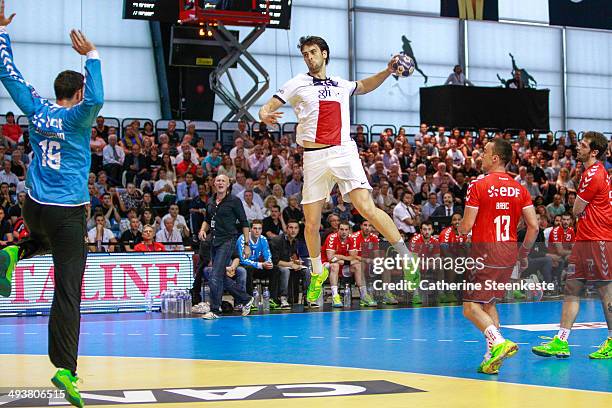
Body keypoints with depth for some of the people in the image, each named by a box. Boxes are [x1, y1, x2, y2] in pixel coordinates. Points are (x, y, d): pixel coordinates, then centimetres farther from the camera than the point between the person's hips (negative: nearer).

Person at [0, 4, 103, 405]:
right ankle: (66, 370, -16)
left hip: (34, 207, 6)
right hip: (67, 213, -6)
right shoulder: (76, 116, -9)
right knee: (68, 294, -8)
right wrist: (92, 57, -23)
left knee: (47, 239, 43)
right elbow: (96, 100, -31)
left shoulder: (38, 110, 5)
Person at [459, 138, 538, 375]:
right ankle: (492, 358, 11)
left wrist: (460, 228, 15)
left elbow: (466, 227, -9)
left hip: (485, 253, -6)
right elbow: (534, 226, 2)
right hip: (509, 254, 6)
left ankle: (499, 342, -24)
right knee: (489, 304, 19)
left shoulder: (478, 185, -8)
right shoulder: (519, 189, 7)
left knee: (471, 307, -2)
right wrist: (524, 254, 15)